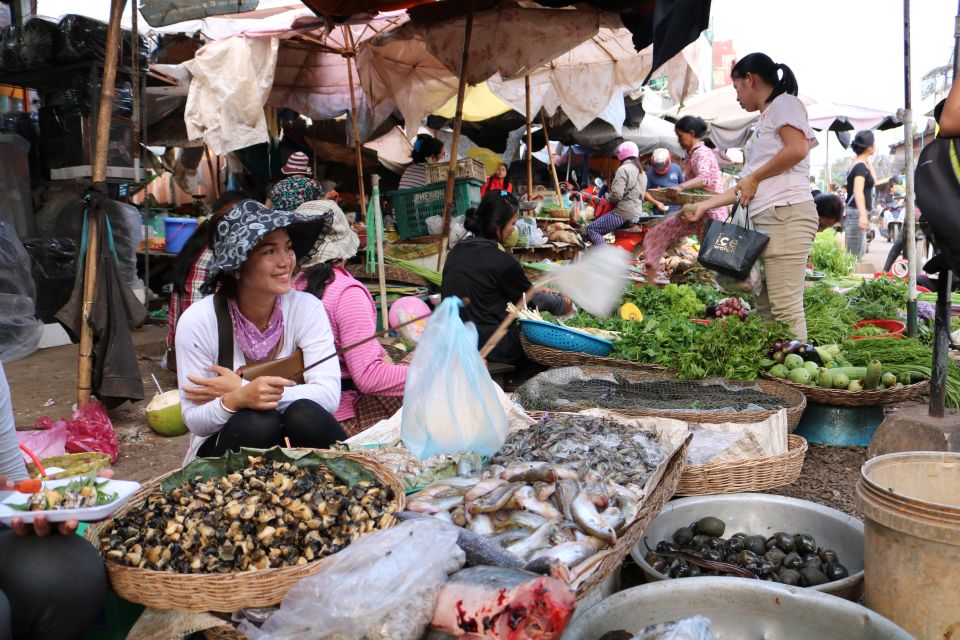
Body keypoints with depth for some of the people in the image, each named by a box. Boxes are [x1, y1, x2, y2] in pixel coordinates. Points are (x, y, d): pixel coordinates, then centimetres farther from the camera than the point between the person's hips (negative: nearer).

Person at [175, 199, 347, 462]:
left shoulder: (307, 308, -10)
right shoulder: (198, 321, -14)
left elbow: (329, 395, -21)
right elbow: (195, 421, -13)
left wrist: (239, 390, -24)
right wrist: (238, 399, -36)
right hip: (224, 448, -1)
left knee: (305, 414, -30)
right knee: (257, 422, -33)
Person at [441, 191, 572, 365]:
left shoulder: (457, 251, 5)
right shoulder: (502, 262, -17)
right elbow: (530, 299, 0)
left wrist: (534, 290, 23)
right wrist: (563, 304, 16)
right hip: (486, 345, -8)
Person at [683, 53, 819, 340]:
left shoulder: (784, 103, 3)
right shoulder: (764, 121, 28)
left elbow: (797, 149, -16)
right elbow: (745, 187, 26)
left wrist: (753, 177, -6)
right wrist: (704, 206, 26)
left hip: (785, 214, -10)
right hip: (764, 219, 10)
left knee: (786, 308, -13)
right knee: (765, 308, 6)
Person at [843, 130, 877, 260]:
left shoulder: (861, 164, 14)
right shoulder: (860, 167, -16)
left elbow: (873, 181, 28)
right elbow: (858, 191, -29)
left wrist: (868, 162, 21)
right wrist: (863, 215, -40)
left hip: (857, 214, 11)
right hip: (855, 214, -11)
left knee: (861, 251, 17)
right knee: (854, 256, -12)